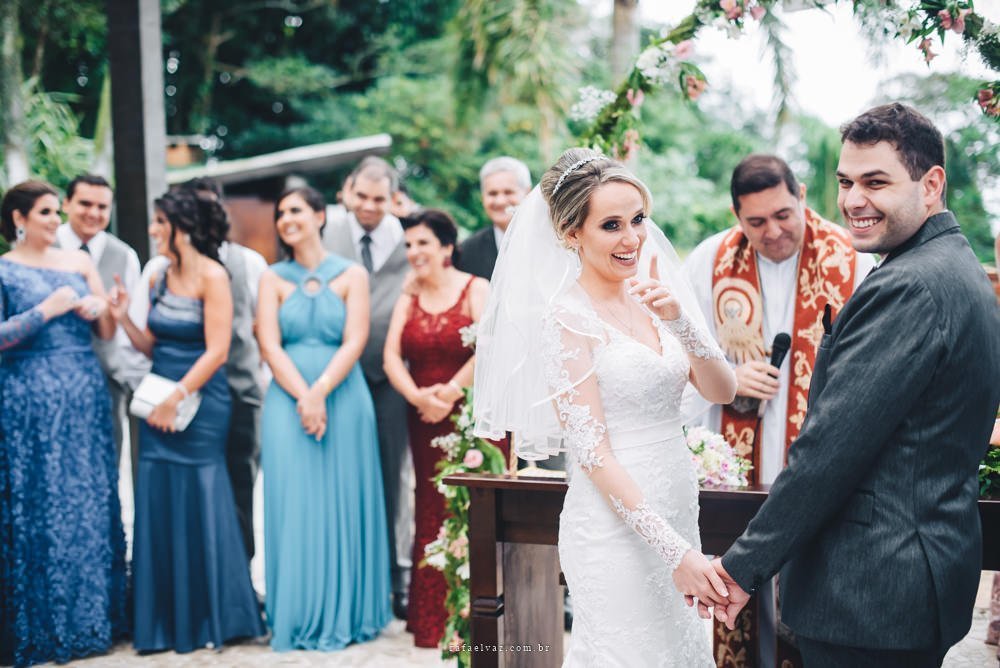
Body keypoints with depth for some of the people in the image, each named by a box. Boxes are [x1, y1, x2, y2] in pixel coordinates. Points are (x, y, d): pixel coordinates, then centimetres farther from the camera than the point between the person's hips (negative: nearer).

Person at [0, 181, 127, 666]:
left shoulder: (79, 262, 12)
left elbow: (107, 332, 12)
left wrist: (98, 309, -8)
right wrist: (46, 310, -13)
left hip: (85, 397, 4)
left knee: (90, 505, 5)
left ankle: (92, 616, 15)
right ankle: (42, 626, 9)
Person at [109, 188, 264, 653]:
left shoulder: (212, 276, -10)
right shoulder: (158, 278, 10)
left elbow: (216, 351, -15)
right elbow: (152, 348, 13)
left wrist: (176, 399, -15)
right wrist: (124, 318, -1)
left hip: (200, 401, -6)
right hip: (160, 400, 6)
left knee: (200, 503, 1)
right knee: (158, 504, 6)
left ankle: (211, 619, 16)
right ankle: (166, 620, 17)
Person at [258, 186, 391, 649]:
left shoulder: (351, 275, 6)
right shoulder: (273, 279, 10)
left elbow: (354, 342, -4)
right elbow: (269, 345, 0)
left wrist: (321, 391, -16)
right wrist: (303, 397, -13)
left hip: (343, 398, -1)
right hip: (288, 400, 1)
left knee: (343, 503, 2)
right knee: (294, 504, -1)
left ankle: (345, 614, 13)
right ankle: (299, 618, 8)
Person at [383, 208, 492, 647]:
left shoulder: (476, 290, -2)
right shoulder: (408, 299, 12)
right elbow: (392, 356, 2)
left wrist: (451, 392, -17)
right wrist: (418, 397, -15)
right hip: (426, 421, 4)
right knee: (432, 516, 6)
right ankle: (433, 621, 13)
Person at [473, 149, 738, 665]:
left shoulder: (653, 295, 6)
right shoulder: (567, 316, -13)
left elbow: (723, 391, 0)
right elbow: (593, 453, -17)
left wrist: (678, 319, -17)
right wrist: (675, 550, -20)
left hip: (678, 516, 7)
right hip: (616, 532, -7)